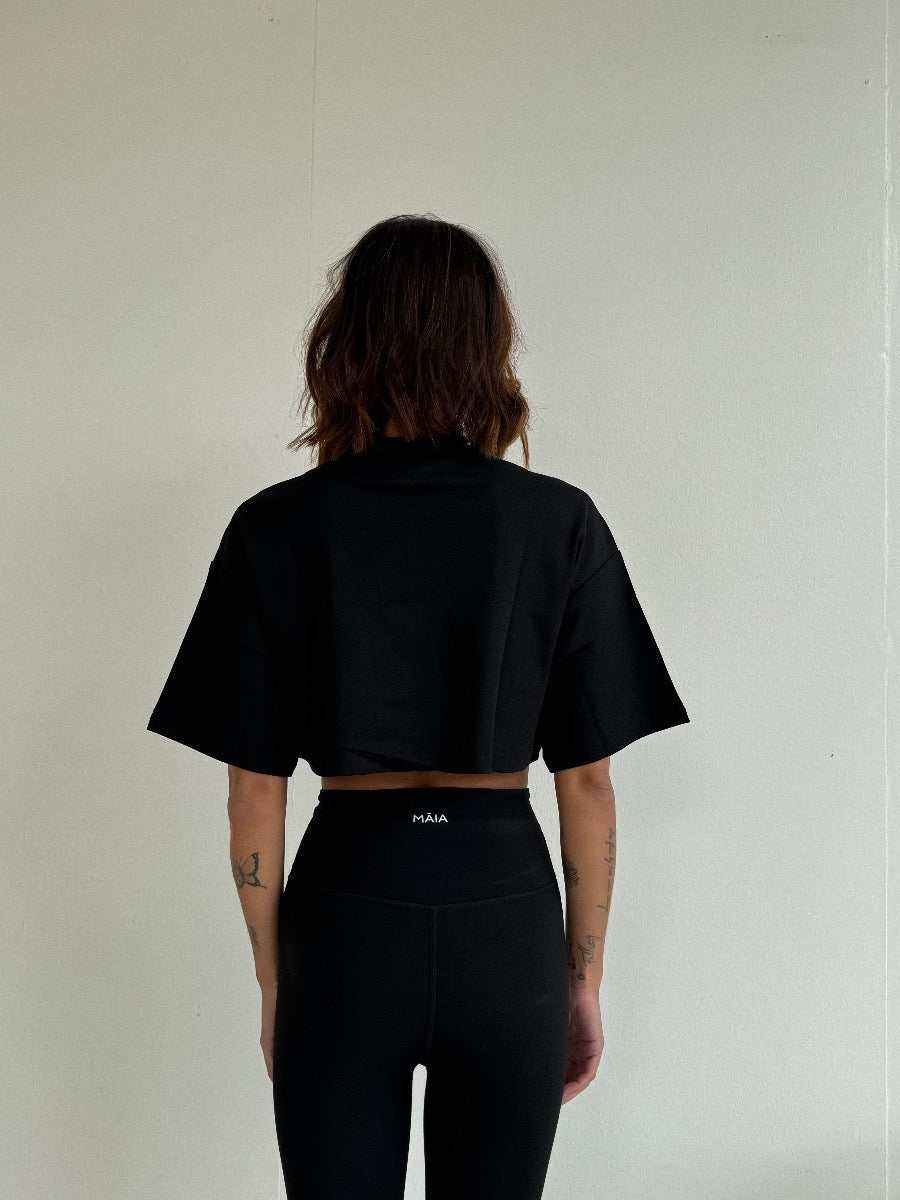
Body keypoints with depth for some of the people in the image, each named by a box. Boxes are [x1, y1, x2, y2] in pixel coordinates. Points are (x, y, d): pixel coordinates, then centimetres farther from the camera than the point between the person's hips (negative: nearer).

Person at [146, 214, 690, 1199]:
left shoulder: (278, 528, -5)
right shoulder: (560, 524, -4)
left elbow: (254, 793, -3)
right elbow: (587, 783, -2)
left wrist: (273, 982, 8)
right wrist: (585, 979, 8)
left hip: (347, 904, 0)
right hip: (506, 907, 1)